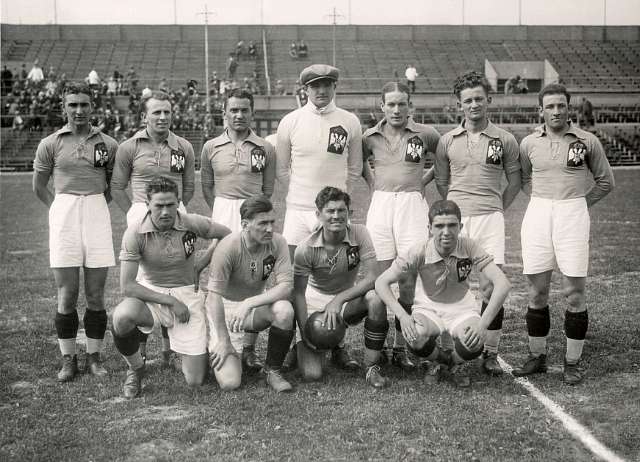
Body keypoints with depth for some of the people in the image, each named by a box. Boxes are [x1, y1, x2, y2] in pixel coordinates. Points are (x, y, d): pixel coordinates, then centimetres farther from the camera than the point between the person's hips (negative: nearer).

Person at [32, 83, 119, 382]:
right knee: (67, 295, 1)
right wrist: (62, 210, 5)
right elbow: (38, 187, 11)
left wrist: (93, 207, 7)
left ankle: (94, 357, 15)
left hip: (97, 215, 1)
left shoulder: (108, 144, 6)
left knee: (96, 295, 4)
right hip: (63, 214, -1)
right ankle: (68, 359, 13)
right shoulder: (50, 144, 4)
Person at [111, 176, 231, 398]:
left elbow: (227, 235, 6)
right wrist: (170, 301, -21)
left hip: (187, 295, 1)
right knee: (122, 316, -38)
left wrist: (200, 266, 2)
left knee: (195, 381, -5)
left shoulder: (192, 224, -12)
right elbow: (127, 286, -17)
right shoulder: (135, 233, -16)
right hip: (150, 294, 0)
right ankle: (135, 369, -5)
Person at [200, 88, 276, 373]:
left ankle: (249, 348, 5)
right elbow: (207, 186, 14)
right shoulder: (211, 147, 8)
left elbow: (268, 188, 11)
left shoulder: (265, 149, 5)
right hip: (222, 215, 1)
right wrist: (223, 210, 7)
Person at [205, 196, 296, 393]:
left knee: (284, 310, -33)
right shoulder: (228, 247, -24)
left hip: (258, 303, 3)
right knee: (229, 382, -16)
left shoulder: (277, 242, -13)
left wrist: (249, 303, -32)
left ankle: (272, 370, -8)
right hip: (226, 307, -3)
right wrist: (223, 341, -20)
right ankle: (214, 348, 21)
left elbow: (286, 286, -19)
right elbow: (214, 295, -20)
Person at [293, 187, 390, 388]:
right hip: (316, 302, -1)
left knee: (376, 299, -35)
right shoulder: (306, 249, -18)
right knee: (311, 374, -14)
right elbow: (298, 293, -12)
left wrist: (339, 299, -30)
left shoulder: (359, 234, -16)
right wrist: (305, 333, -20)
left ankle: (372, 368, -16)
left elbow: (372, 277, -22)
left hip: (348, 298, 1)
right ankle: (336, 347, 24)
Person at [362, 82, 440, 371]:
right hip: (380, 206, 1)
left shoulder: (425, 135, 3)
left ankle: (400, 347, 8)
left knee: (408, 281, -1)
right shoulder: (370, 137, 8)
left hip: (412, 205, -1)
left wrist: (422, 181, 9)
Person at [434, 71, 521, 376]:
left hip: (490, 219, -1)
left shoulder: (504, 140, 5)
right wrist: (454, 208, 11)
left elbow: (514, 181, 13)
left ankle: (491, 354, 5)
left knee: (491, 288, -6)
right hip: (454, 219, 1)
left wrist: (497, 210, 9)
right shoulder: (447, 141, 8)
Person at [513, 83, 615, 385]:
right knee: (537, 290, 6)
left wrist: (577, 204, 7)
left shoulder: (587, 141, 0)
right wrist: (542, 201, 9)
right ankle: (537, 357, 19)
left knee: (574, 292, -2)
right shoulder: (529, 143, 6)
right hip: (537, 215, 2)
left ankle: (573, 362, 9)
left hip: (572, 215, -2)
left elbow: (605, 181, 10)